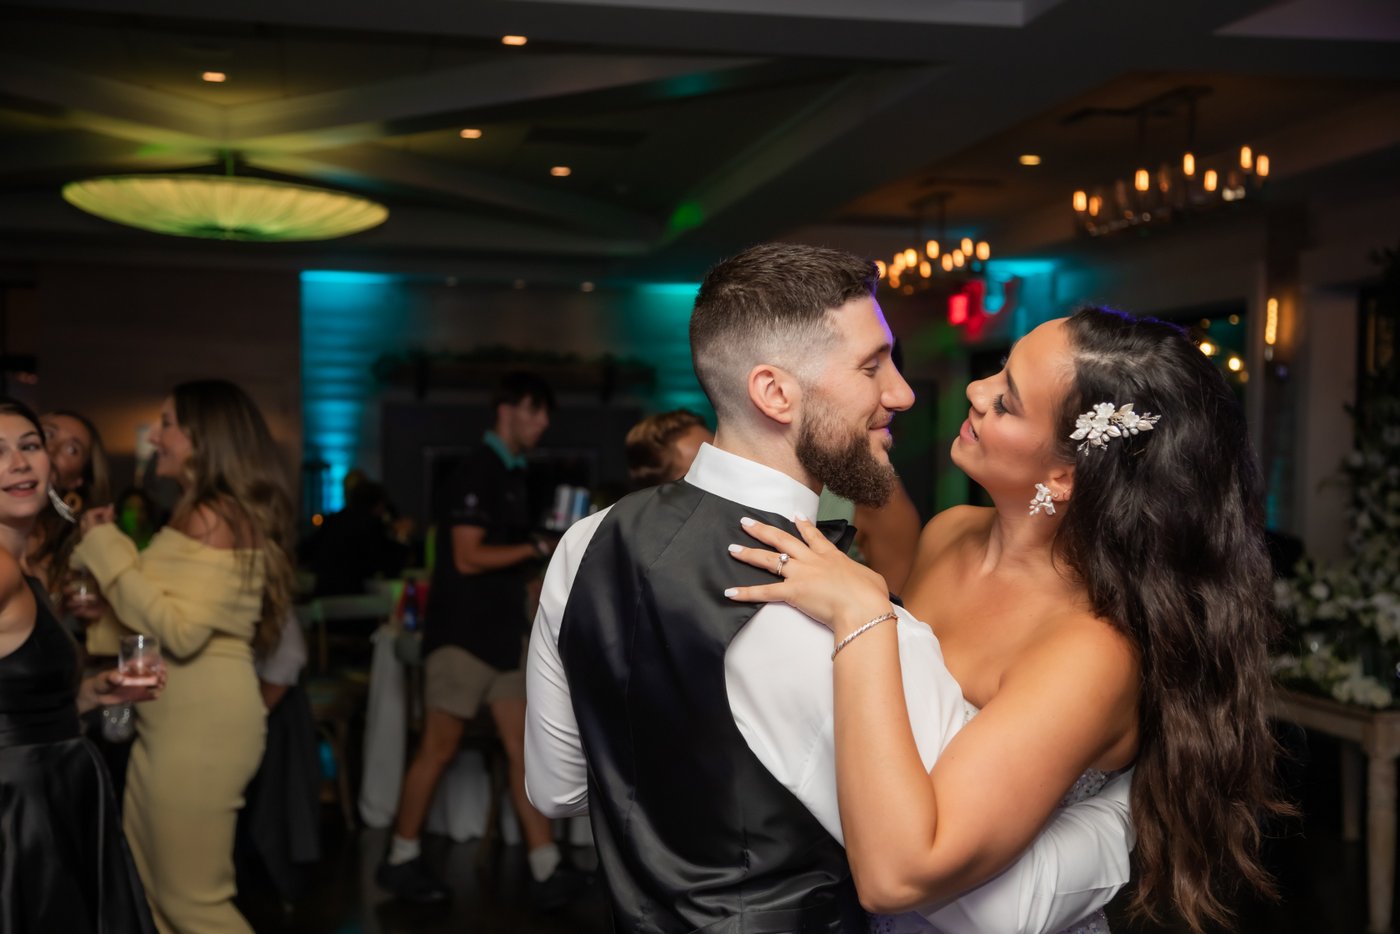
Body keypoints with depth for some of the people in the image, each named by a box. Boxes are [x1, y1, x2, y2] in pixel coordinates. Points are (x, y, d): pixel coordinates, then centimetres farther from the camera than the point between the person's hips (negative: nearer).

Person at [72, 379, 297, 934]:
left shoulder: (213, 517, -15)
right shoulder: (205, 514, 16)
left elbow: (182, 631, -23)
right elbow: (167, 618, 14)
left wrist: (109, 552, -15)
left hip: (202, 720, -10)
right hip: (175, 718, 10)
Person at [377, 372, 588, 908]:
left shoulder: (512, 476, 15)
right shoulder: (479, 473, -12)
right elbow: (468, 558, -18)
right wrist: (536, 549, -15)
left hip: (501, 631, 9)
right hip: (464, 632, -9)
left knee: (523, 749, 4)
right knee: (439, 748, 0)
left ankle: (547, 872, 4)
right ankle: (400, 861, 14)